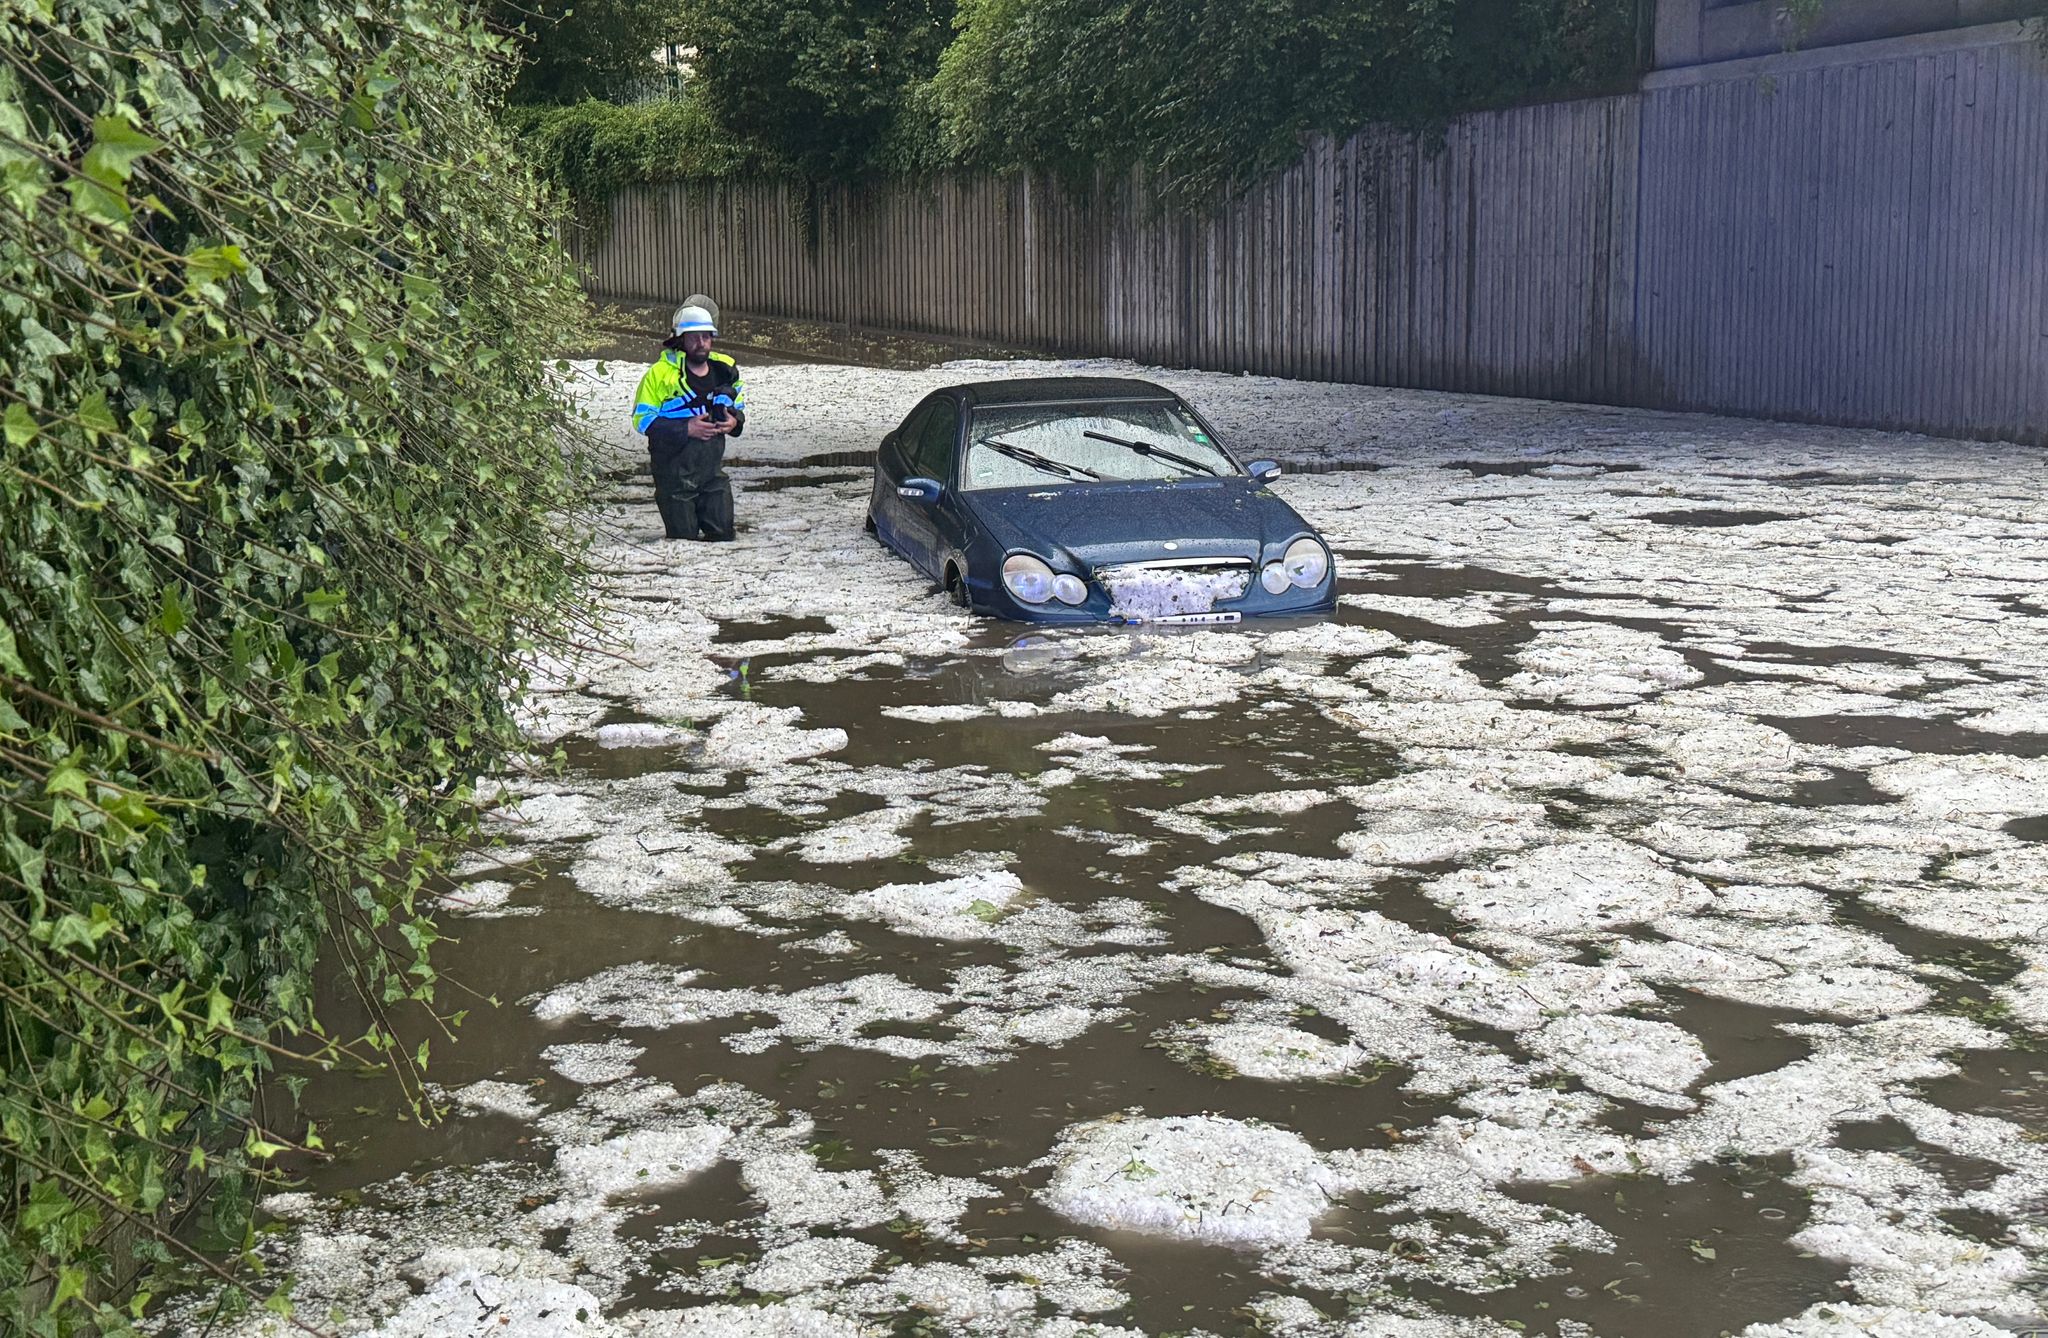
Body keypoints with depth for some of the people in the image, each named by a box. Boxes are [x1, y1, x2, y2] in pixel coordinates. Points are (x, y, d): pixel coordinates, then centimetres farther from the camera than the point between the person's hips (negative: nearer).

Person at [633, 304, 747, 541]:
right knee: (684, 540, 2)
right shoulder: (661, 373, -10)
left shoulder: (725, 370, 6)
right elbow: (642, 419, -10)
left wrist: (735, 422, -4)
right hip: (674, 474, -4)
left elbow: (739, 408, 21)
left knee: (723, 535, 5)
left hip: (713, 470, 4)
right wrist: (686, 429, -19)